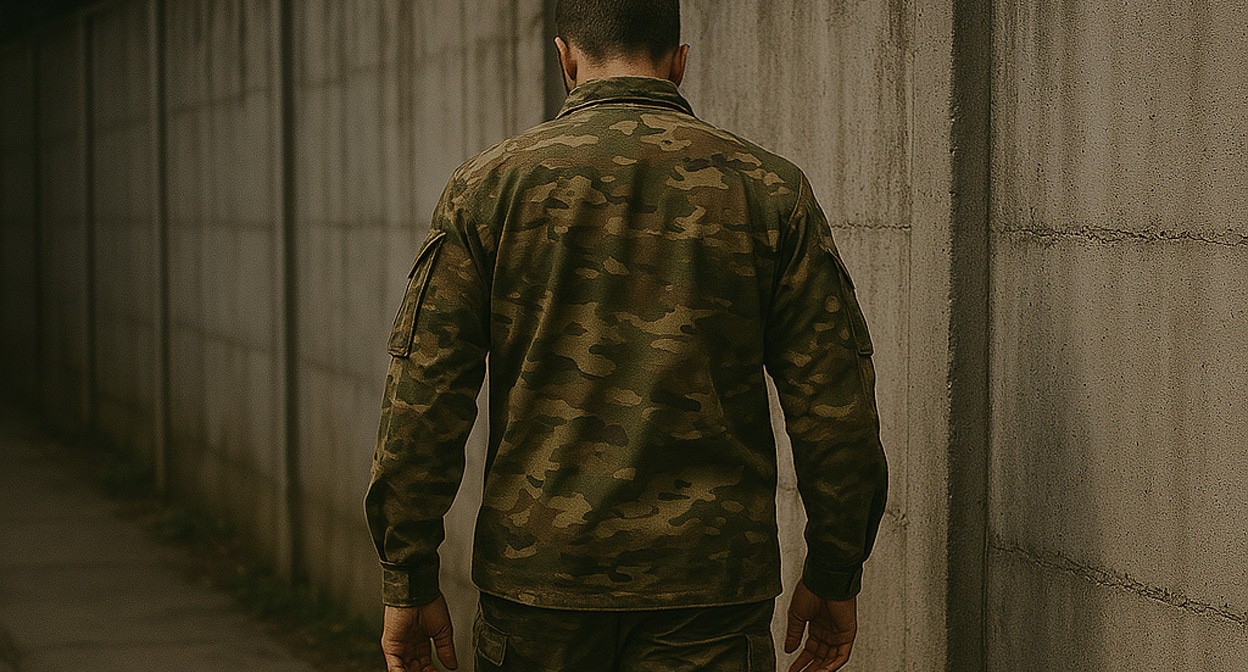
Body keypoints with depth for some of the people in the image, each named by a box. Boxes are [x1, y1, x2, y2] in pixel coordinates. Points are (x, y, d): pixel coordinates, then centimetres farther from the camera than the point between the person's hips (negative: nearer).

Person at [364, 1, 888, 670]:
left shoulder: (486, 187, 1)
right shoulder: (770, 189, 1)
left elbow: (421, 402, -3)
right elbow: (838, 408, 0)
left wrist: (408, 585, 3)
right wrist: (835, 579, 10)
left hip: (537, 569, 1)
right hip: (710, 584, 0)